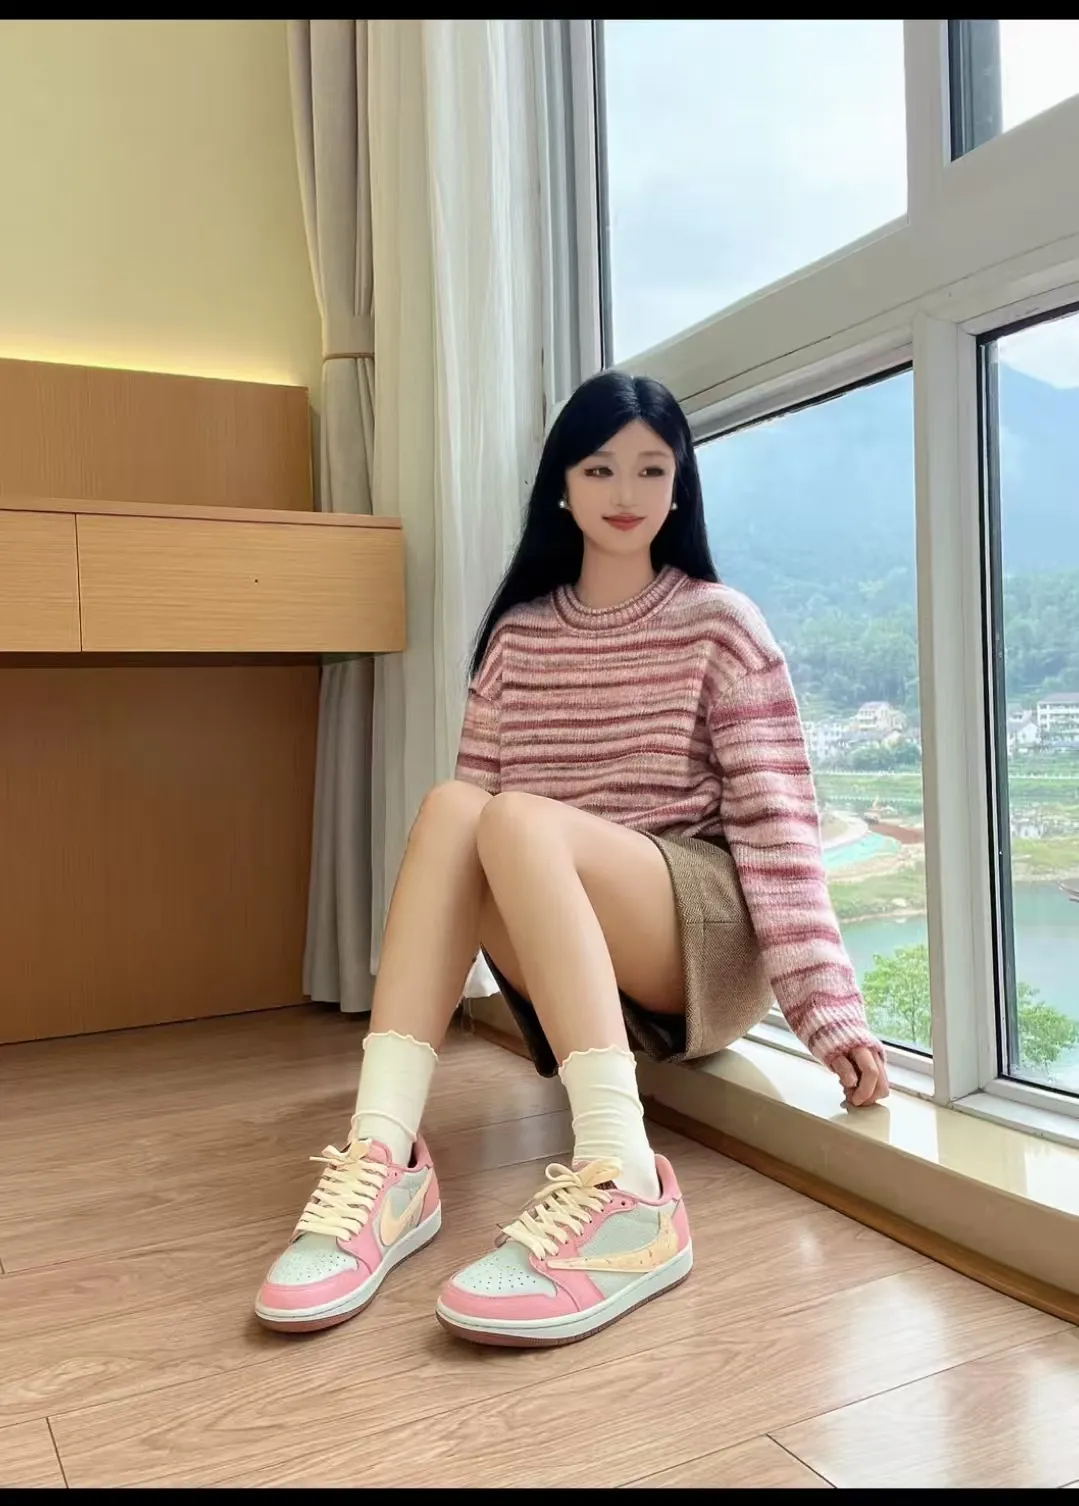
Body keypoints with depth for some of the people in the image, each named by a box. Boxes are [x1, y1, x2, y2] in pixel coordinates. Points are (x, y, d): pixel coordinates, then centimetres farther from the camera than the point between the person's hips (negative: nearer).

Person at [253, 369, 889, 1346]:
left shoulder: (719, 623, -1)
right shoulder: (518, 634, 9)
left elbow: (777, 817, -9)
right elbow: (477, 800, 4)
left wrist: (830, 1009, -18)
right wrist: (415, 997, -2)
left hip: (709, 935, -3)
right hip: (563, 957, 3)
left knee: (518, 820, -30)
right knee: (451, 807, -25)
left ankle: (625, 1187, -43)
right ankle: (385, 1159, -34)